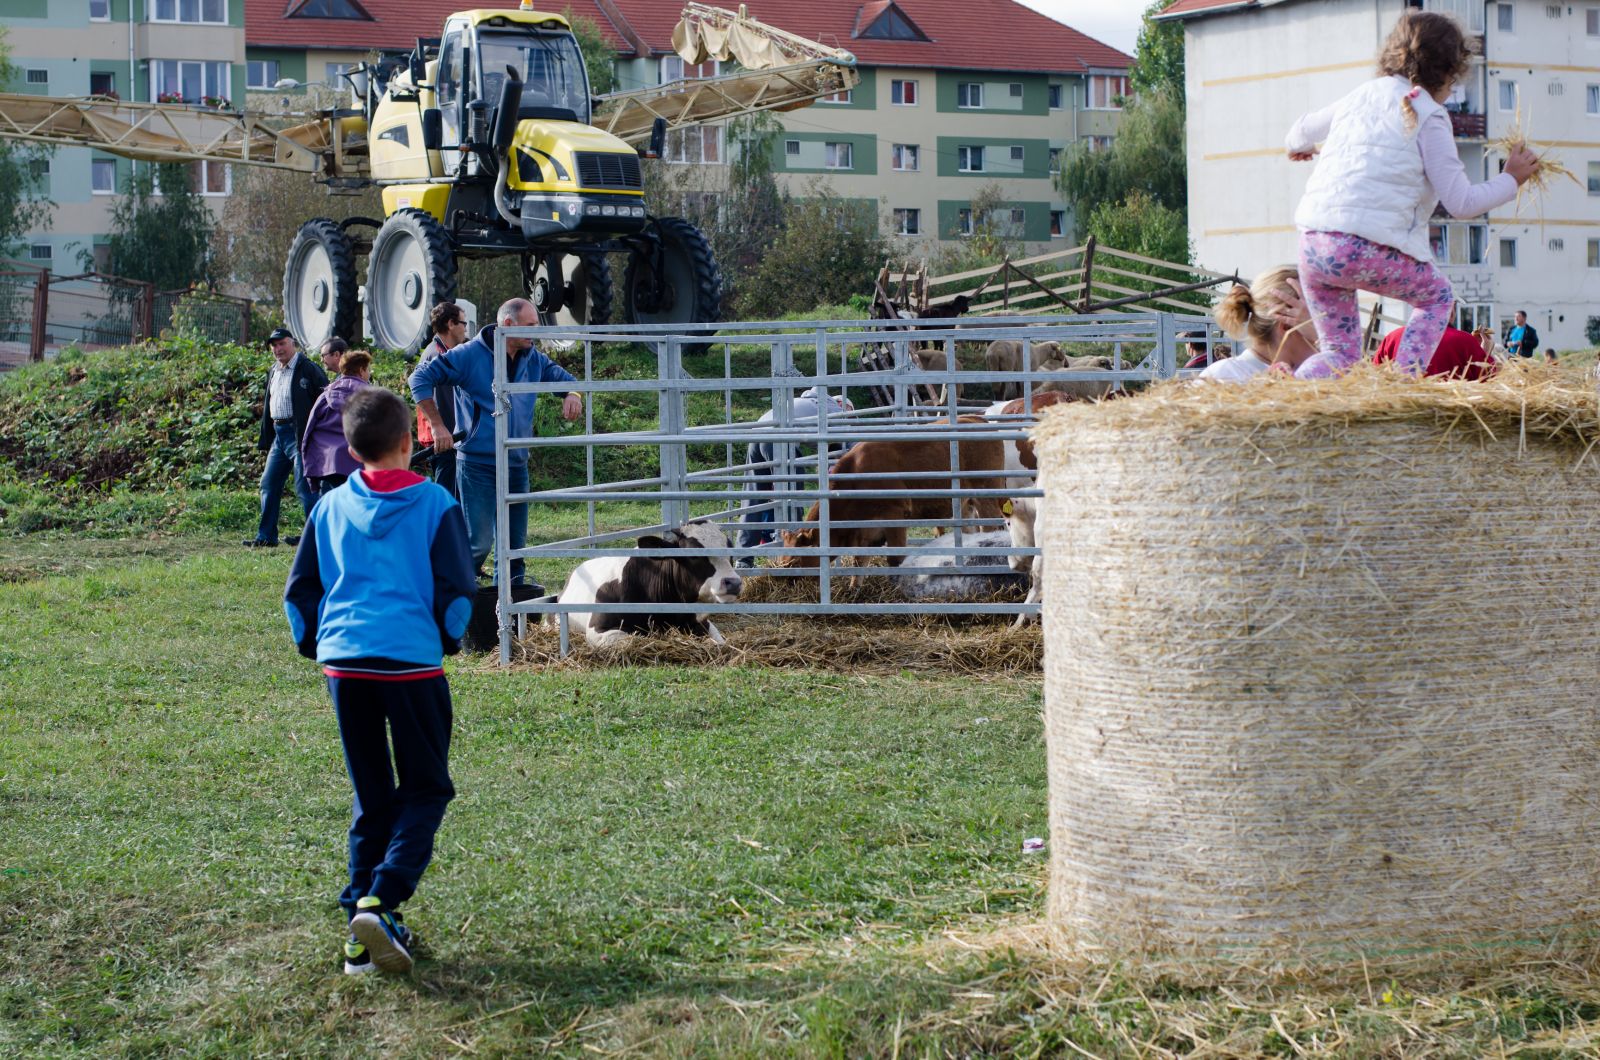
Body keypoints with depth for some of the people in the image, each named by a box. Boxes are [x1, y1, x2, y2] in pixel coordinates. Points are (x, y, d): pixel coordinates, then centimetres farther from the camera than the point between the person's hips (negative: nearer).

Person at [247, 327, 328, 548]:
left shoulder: (307, 369, -9)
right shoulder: (273, 372, 17)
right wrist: (265, 440, 18)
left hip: (300, 435, -9)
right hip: (279, 435, 9)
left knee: (304, 486, -9)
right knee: (269, 484, 9)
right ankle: (266, 536, 16)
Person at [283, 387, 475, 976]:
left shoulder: (330, 508, 11)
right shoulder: (435, 505, 1)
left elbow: (299, 590, 14)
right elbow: (456, 589, -1)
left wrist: (313, 645, 28)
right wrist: (449, 640, 17)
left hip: (343, 662, 4)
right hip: (412, 661, -4)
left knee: (372, 796, 14)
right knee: (425, 790, 7)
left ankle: (362, 935, 9)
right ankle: (381, 900, -16)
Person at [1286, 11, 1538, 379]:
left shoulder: (1362, 96, 18)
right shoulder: (1428, 117, -1)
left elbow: (1303, 130, 36)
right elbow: (1461, 203, -3)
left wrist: (1300, 146, 61)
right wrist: (1512, 179, 14)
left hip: (1312, 244, 6)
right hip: (1369, 248, -6)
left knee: (1340, 353, 17)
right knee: (1438, 297, 22)